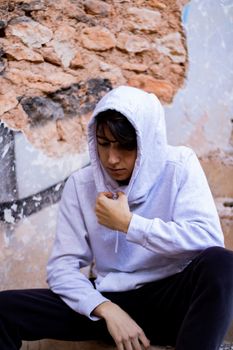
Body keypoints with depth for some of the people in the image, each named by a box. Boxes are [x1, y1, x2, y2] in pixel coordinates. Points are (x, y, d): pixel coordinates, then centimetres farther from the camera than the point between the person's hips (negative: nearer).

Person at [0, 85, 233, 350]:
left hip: (169, 299, -2)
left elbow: (209, 237, -21)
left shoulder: (179, 167, -6)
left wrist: (127, 223, -18)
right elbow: (61, 266, -4)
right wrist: (106, 309, -20)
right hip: (110, 300, 2)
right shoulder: (81, 184, 0)